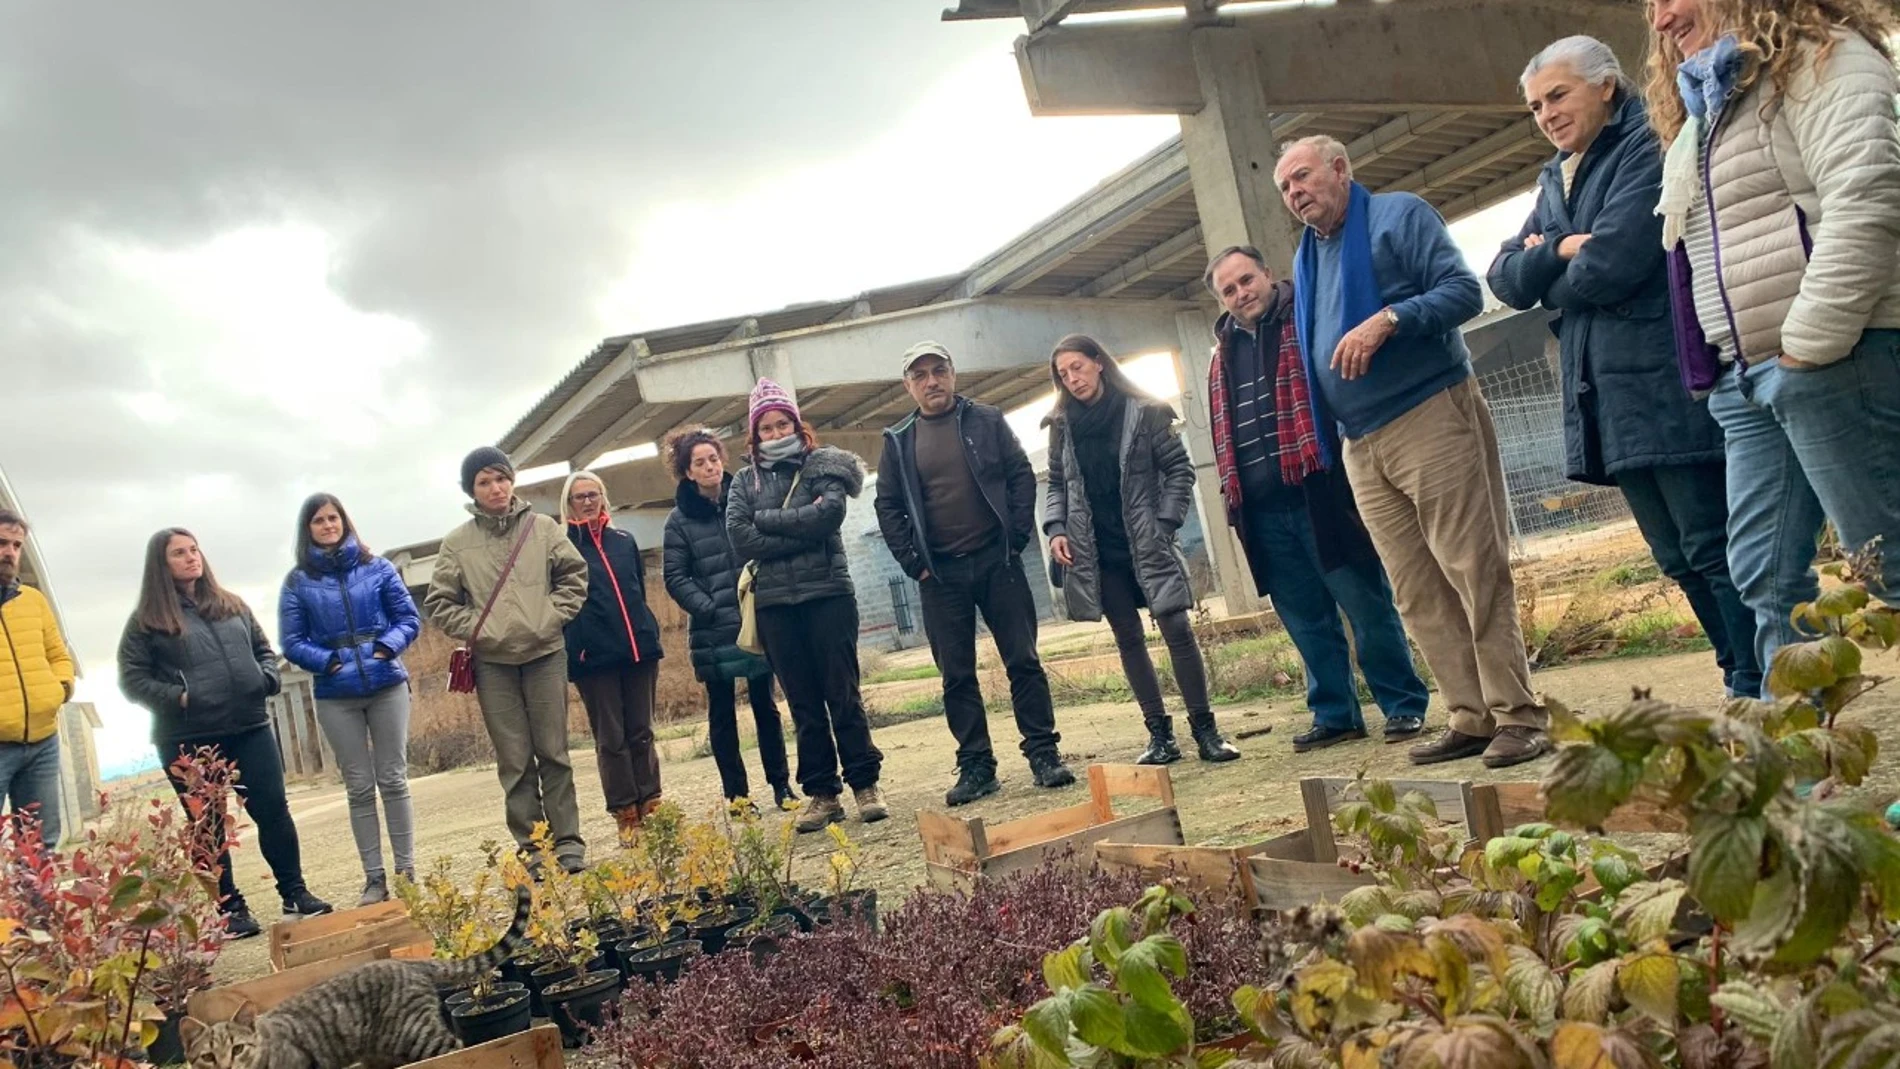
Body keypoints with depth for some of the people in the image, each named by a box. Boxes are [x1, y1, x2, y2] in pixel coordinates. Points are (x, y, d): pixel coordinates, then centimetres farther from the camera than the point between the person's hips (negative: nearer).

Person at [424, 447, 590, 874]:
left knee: (553, 752, 4)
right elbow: (439, 602, 5)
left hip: (545, 654, 0)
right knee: (514, 761, 4)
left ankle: (568, 842, 11)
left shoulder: (543, 527, 3)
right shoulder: (456, 543, 2)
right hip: (492, 663, 0)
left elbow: (574, 575, 7)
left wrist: (553, 616, -5)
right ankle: (530, 846, 12)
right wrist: (475, 630, -7)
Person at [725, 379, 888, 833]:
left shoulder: (822, 465, 6)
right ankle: (821, 793, 13)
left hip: (827, 593, -2)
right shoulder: (745, 481, 11)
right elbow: (740, 539, -4)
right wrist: (801, 533, -11)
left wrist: (767, 519, -8)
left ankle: (865, 783, 8)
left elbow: (829, 512, -13)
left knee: (843, 694, -1)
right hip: (774, 604, 2)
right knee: (803, 703, 7)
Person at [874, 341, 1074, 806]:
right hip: (940, 574, 1)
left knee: (1023, 661, 1)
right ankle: (975, 766, 11)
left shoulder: (987, 421, 5)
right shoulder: (899, 441, 7)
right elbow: (888, 507, 7)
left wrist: (1016, 537, -6)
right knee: (956, 675, 4)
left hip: (997, 561, -1)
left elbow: (1022, 475, 3)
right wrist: (913, 562, -2)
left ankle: (1043, 753, 9)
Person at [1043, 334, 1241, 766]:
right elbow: (1057, 484, 12)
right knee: (1128, 639, 5)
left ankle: (1204, 728, 2)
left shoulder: (1144, 412, -4)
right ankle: (1160, 733, 11)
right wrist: (1055, 528, -3)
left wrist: (1165, 524, -8)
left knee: (1177, 629, -7)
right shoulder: (1062, 426, 7)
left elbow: (1179, 468, -1)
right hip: (1097, 551, 3)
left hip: (1147, 544, -3)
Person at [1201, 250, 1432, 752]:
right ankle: (1335, 716, 21)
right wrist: (1233, 497, 15)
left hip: (1322, 496, -5)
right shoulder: (1223, 356, 17)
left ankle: (1405, 706, 13)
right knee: (1307, 620, 11)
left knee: (1368, 607, 1)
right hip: (1263, 513, 6)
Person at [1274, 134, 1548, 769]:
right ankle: (1472, 719, 11)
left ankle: (1518, 716, -2)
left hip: (1431, 421, -7)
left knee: (1478, 573, -8)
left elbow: (1465, 291, -11)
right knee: (1419, 595, 5)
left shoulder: (1398, 216, 0)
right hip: (1361, 447, 7)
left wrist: (1388, 319, -24)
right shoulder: (1307, 258, 20)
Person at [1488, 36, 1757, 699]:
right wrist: (1560, 250, -9)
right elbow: (1504, 278, 11)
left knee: (1715, 548, -6)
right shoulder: (1555, 183, 20)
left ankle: (1760, 689, 1)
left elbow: (1612, 263, -19)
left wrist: (1548, 279, 1)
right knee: (1680, 559, 13)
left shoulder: (1648, 148, -6)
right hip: (1607, 398, 9)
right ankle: (1743, 682, 22)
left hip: (1670, 388, -8)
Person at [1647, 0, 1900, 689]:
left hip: (1834, 358, -9)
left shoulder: (1814, 58, -4)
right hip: (1745, 378, 9)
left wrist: (1811, 343, -21)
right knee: (1766, 579, 6)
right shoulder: (1703, 109, 24)